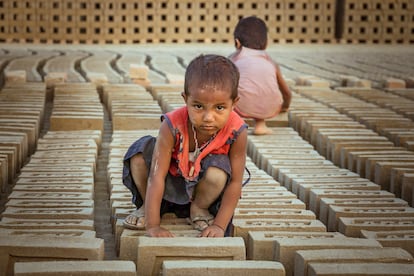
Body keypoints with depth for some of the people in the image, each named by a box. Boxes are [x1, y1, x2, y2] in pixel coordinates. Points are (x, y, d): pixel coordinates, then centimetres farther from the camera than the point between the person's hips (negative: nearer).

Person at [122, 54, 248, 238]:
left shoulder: (237, 132, -29)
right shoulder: (172, 126, -31)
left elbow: (235, 183, -22)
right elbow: (157, 176, -32)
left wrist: (219, 225, -28)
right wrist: (152, 225, -37)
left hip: (201, 187, 0)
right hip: (171, 185, 1)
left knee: (218, 171, -34)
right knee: (140, 151, -24)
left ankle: (199, 209, -2)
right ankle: (146, 205, 0)